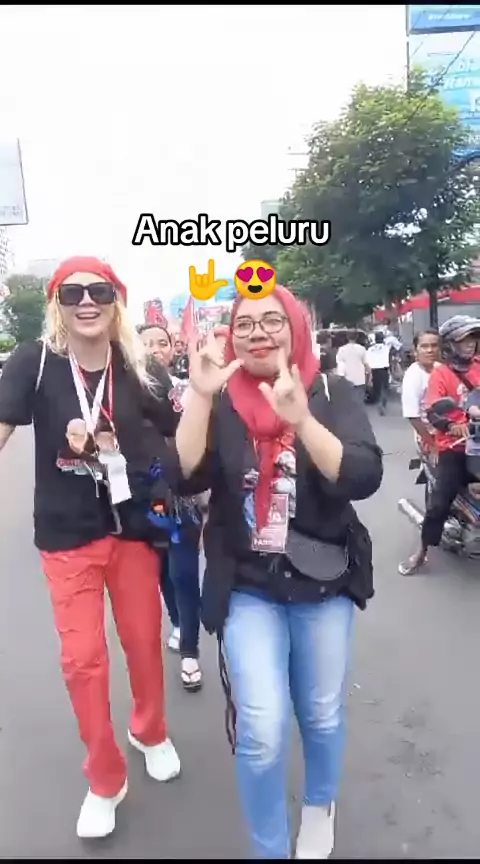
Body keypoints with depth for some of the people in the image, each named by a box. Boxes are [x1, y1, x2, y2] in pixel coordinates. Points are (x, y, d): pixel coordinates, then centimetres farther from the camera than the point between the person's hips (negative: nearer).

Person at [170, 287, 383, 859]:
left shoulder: (330, 393, -6)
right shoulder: (221, 402, -2)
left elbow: (363, 478, -19)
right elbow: (186, 477, -15)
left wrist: (301, 419, -34)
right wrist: (200, 397, -27)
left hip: (323, 583, 1)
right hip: (248, 588, 0)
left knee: (322, 715, 16)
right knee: (261, 730, -7)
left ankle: (320, 807, 49)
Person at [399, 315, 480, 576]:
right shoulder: (440, 373, -5)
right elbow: (433, 409, -16)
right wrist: (451, 424, -33)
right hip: (454, 446, -4)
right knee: (440, 502, -4)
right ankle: (422, 552, 11)